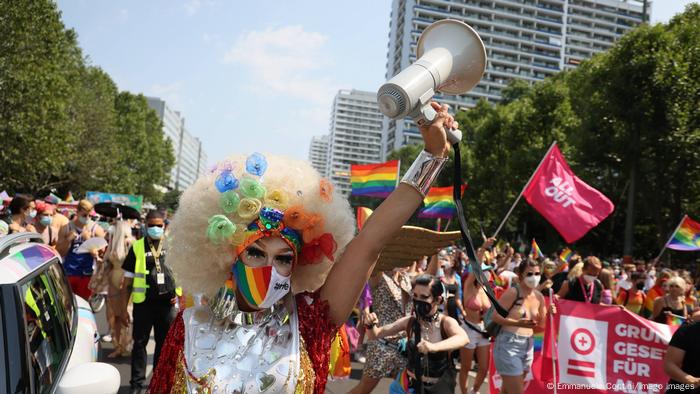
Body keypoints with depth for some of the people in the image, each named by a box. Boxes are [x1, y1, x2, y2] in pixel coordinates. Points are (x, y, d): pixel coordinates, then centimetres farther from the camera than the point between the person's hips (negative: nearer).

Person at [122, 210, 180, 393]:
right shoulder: (137, 247, -1)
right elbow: (128, 278, 2)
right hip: (143, 302, -2)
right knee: (140, 343, 5)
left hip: (167, 302, 2)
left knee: (165, 343, 12)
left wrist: (178, 292, -1)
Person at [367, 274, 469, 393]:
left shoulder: (446, 322, -17)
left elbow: (464, 338, -38)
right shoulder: (409, 321, -9)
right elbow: (376, 334, -3)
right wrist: (371, 325, -25)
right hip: (411, 383, 2)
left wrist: (434, 347, -55)